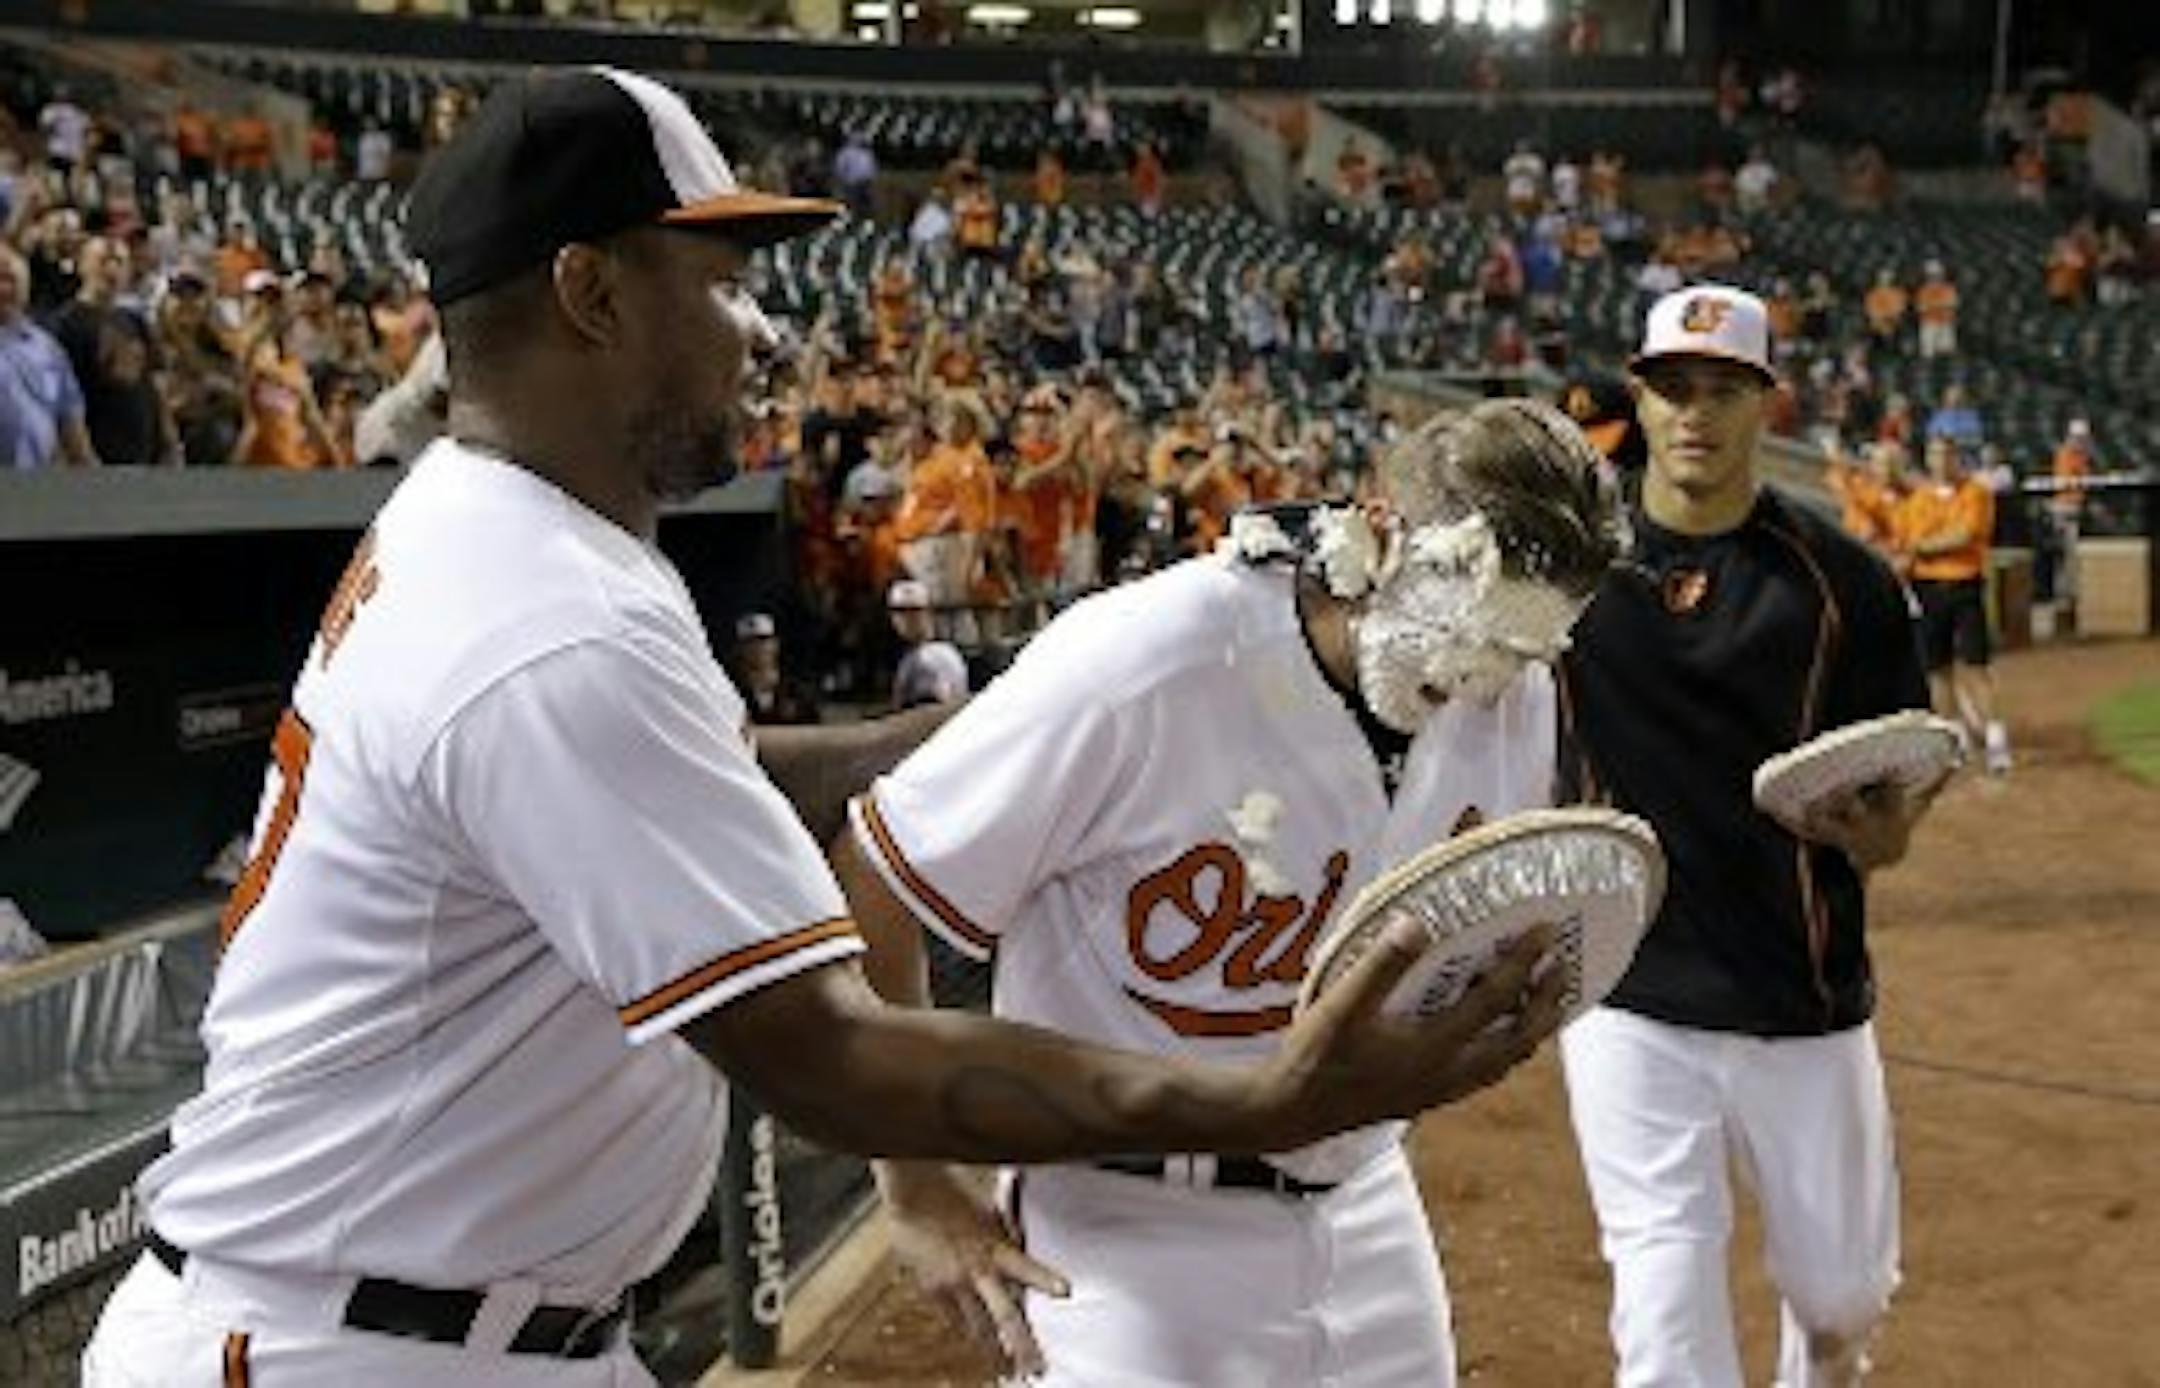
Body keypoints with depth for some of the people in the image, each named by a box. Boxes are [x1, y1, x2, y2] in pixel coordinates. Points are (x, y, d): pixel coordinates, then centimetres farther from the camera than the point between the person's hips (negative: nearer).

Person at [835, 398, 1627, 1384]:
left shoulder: (1517, 700, -6)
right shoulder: (1141, 668, -25)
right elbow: (865, 886, -18)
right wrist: (918, 1192, -14)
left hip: (1364, 1210, 6)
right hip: (1132, 1221, -6)